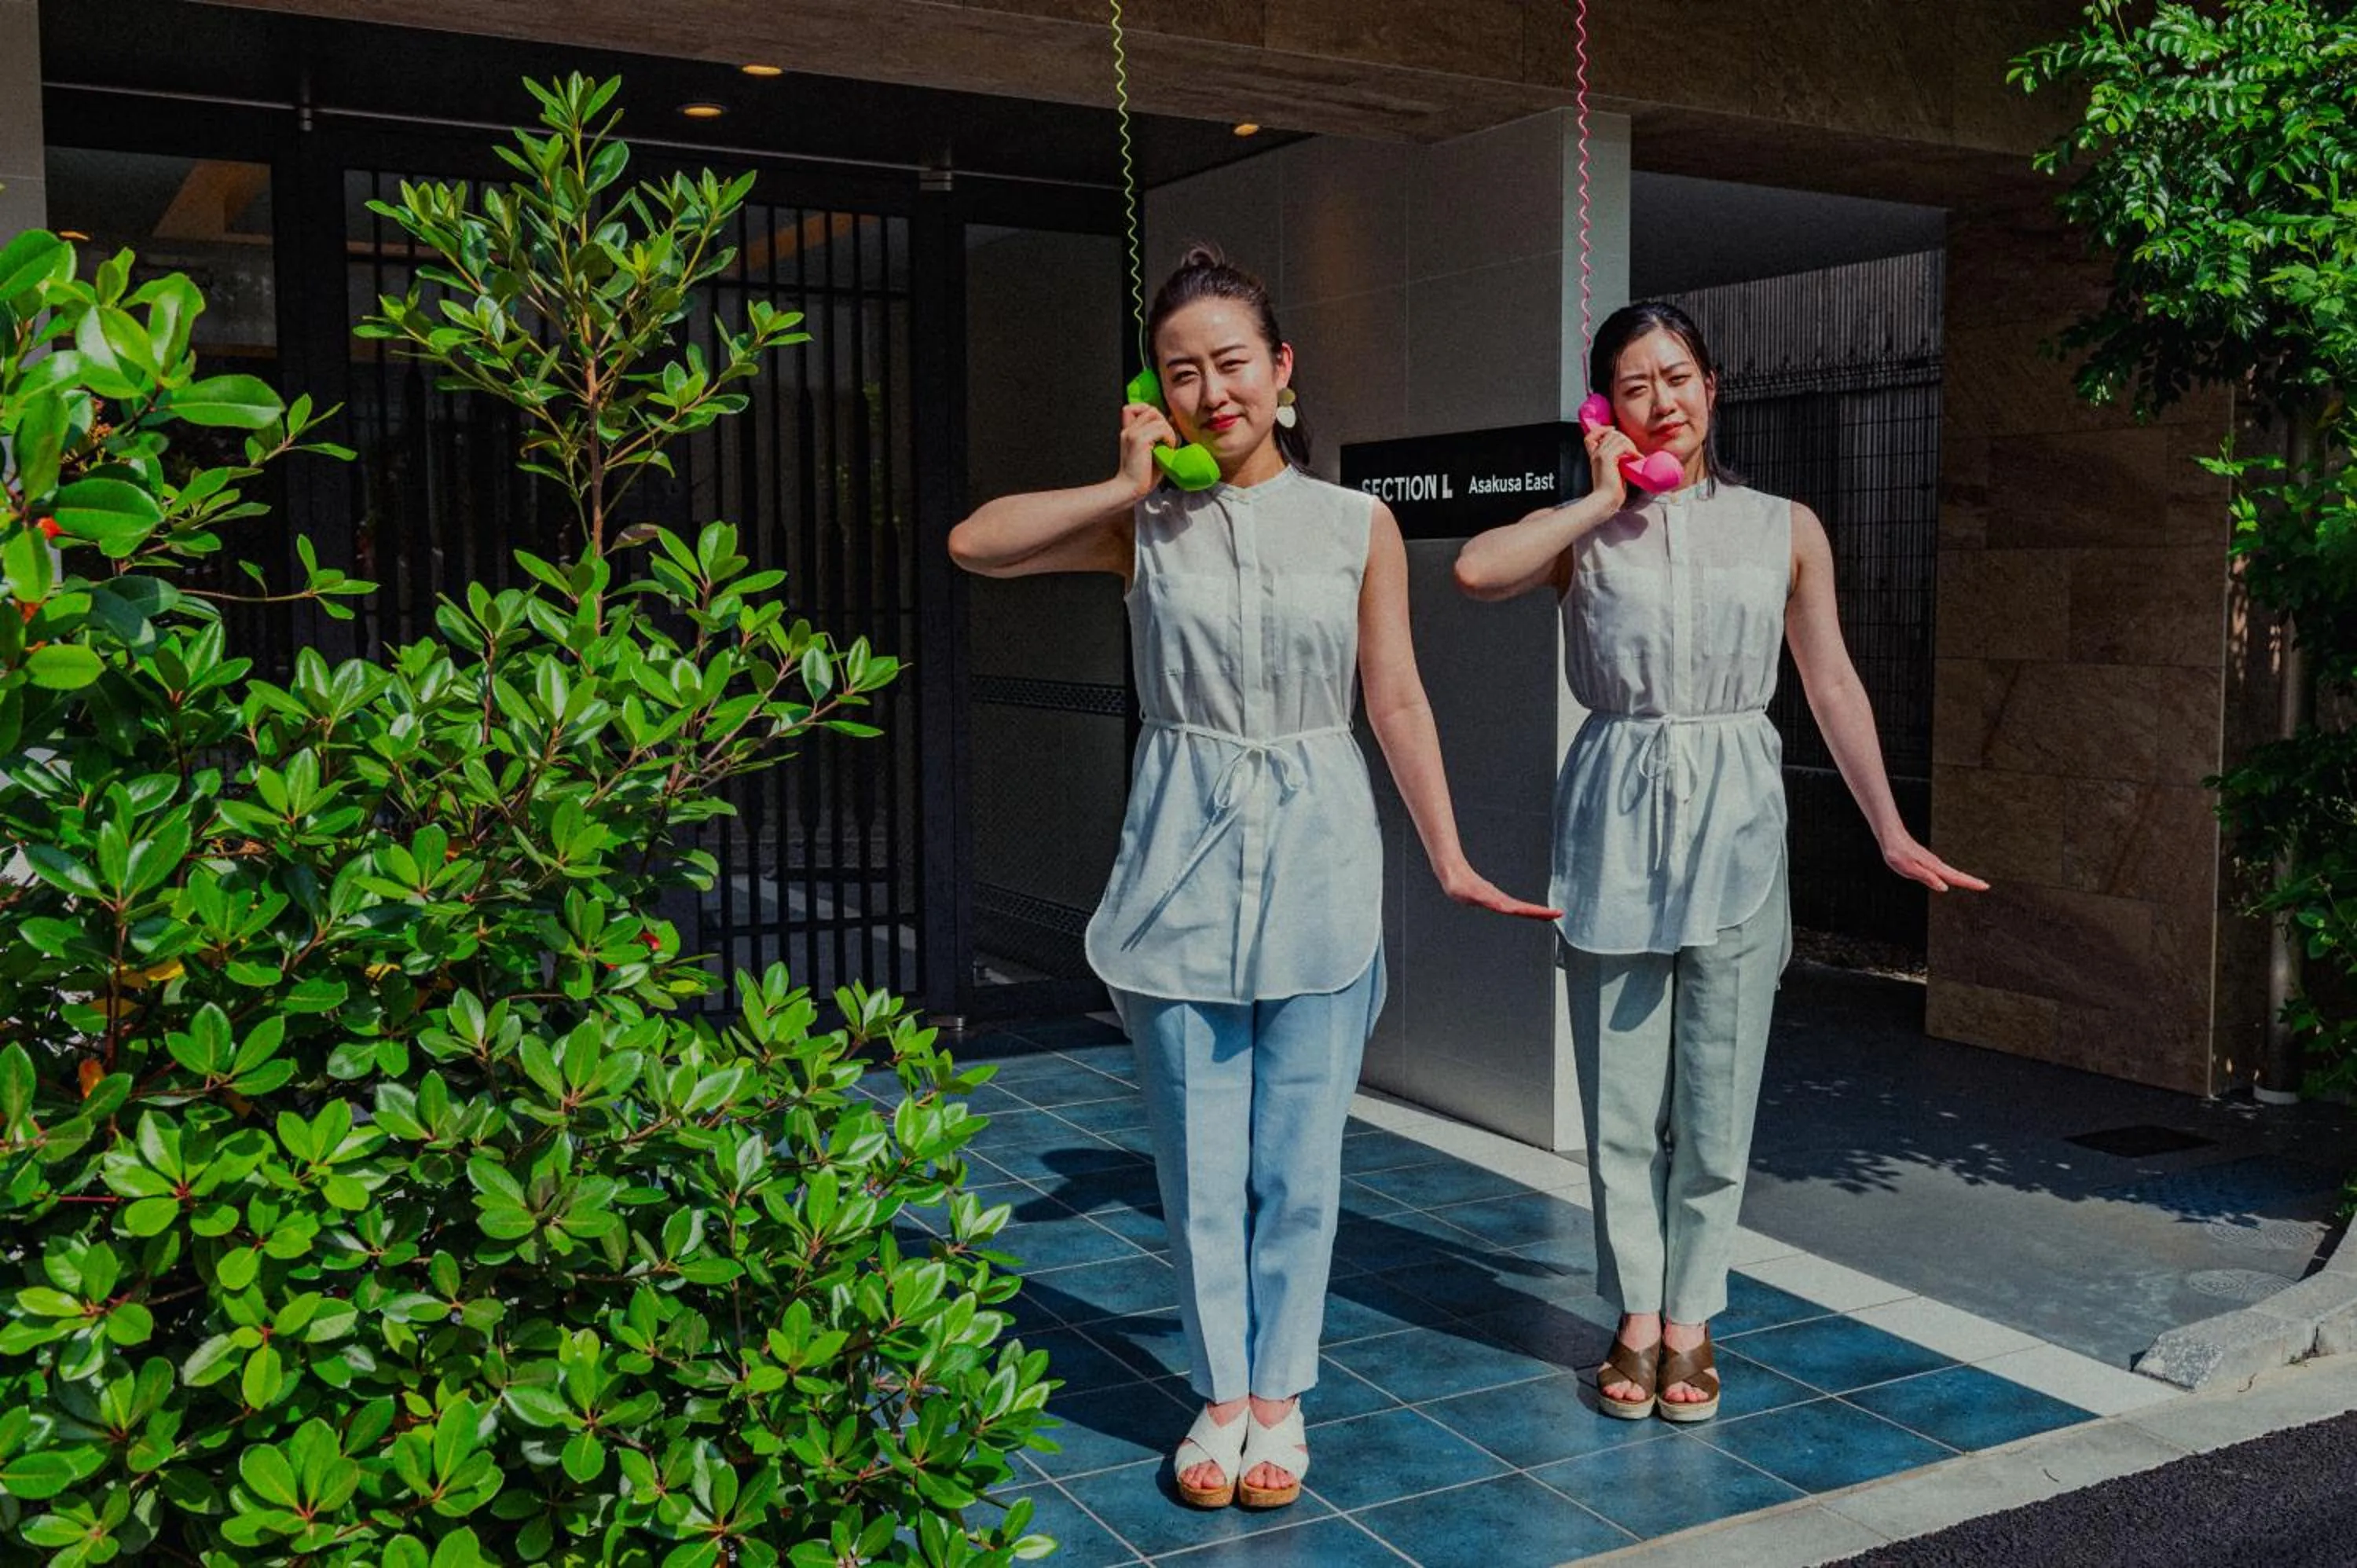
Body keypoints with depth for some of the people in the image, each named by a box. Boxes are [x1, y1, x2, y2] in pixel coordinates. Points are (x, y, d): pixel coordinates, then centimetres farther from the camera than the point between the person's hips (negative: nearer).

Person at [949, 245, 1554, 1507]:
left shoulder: (1358, 527, 2)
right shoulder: (1146, 526, 2)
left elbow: (1397, 704, 5)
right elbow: (974, 546, -9)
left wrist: (1449, 860, 6)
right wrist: (1127, 483, -8)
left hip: (1315, 859, 0)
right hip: (1185, 859, 0)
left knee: (1300, 1161, 8)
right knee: (1199, 1159, 8)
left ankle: (1280, 1395, 25)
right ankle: (1220, 1393, 25)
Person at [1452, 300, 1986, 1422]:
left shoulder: (1784, 529, 8)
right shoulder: (1585, 533, 4)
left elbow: (1832, 685, 11)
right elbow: (1476, 571, -18)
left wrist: (1891, 834, 8)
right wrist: (1602, 498, -6)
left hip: (1733, 819, 1)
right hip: (1616, 817, 0)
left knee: (1715, 1098, 4)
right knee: (1621, 1098, 5)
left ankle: (1689, 1320, 20)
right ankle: (1637, 1318, 20)